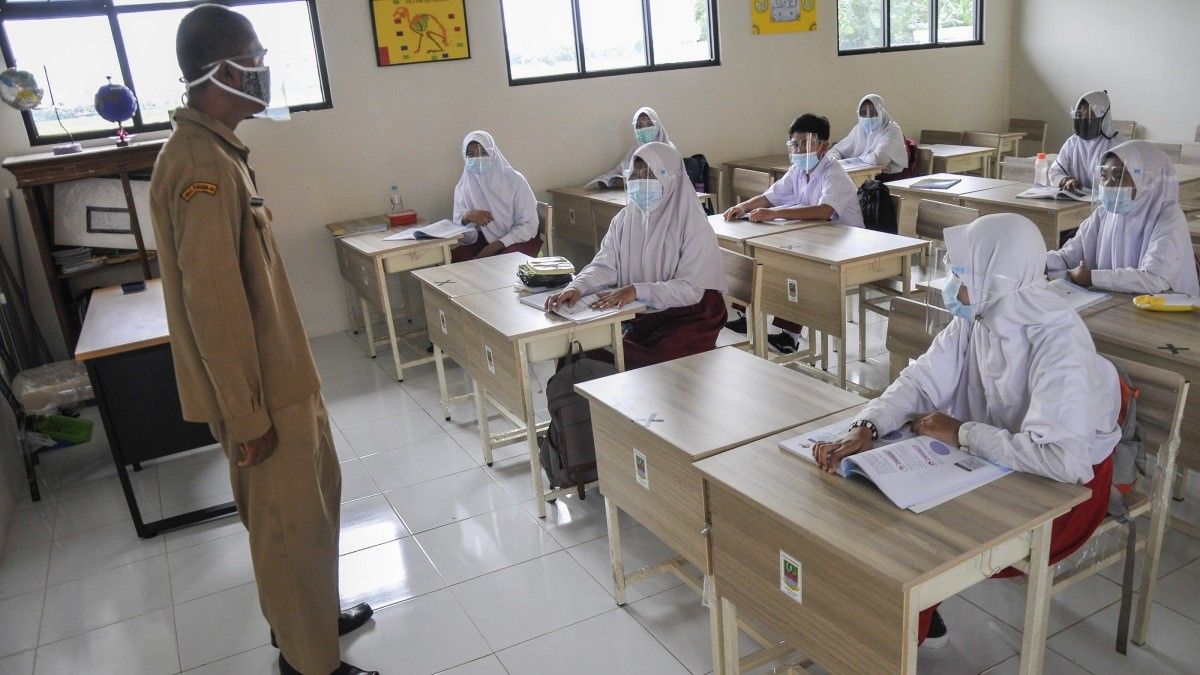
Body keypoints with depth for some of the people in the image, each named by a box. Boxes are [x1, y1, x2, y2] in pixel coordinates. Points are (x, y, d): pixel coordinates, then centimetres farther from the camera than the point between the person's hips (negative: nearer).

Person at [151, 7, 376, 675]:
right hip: (259, 388, -10)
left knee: (315, 499, 22)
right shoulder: (202, 167, -23)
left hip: (282, 370, 10)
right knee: (291, 524, 5)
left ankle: (310, 615, 42)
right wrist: (247, 417, -19)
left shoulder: (217, 150, 9)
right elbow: (213, 304, -25)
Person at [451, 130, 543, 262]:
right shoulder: (462, 188, -3)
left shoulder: (514, 180, -11)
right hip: (483, 242, 3)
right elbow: (466, 239, -5)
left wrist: (495, 246, -22)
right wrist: (466, 218, -29)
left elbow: (529, 226, -13)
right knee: (452, 258, -23)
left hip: (518, 240, -2)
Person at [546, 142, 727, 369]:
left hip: (686, 318, -4)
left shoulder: (694, 225, -11)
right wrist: (576, 287, -22)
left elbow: (691, 289, -17)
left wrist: (637, 291, -29)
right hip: (638, 318, 5)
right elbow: (604, 265, 0)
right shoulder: (624, 219, 6)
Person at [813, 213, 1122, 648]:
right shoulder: (976, 316, -9)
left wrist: (962, 433, -27)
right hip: (997, 460, 7)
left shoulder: (1058, 341, -31)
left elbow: (1063, 458, -38)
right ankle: (921, 618, 20)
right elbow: (923, 380, -10)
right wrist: (866, 428, -28)